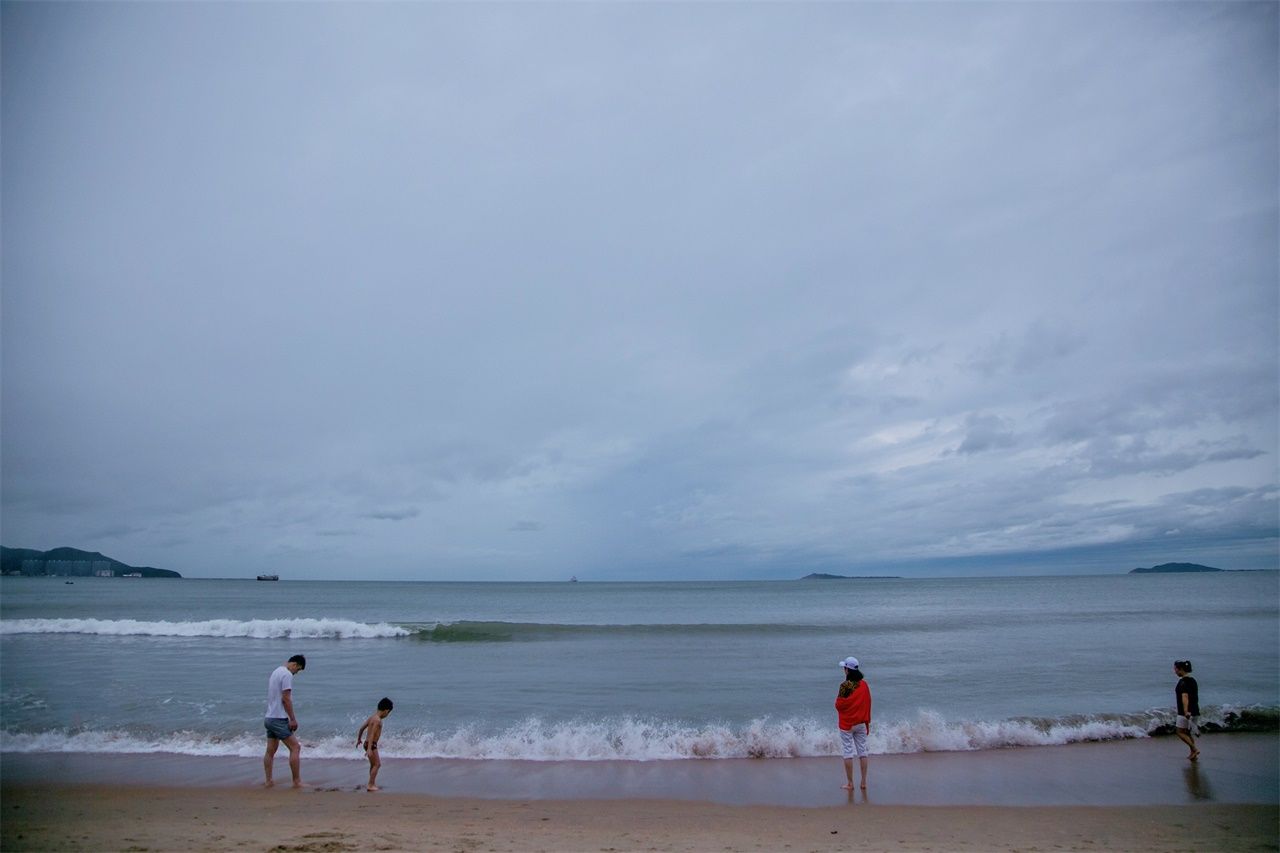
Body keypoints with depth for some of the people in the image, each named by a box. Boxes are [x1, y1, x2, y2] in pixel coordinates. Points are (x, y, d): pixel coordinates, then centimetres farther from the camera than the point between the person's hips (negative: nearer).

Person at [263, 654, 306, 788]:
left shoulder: (275, 672, 16)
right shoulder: (287, 674, -14)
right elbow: (286, 699, -18)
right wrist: (293, 719, -15)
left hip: (269, 718, 10)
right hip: (279, 719, -10)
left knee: (270, 751, 13)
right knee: (295, 747, -6)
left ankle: (268, 781, 16)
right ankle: (297, 781, -5)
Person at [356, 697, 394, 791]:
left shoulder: (372, 716, 8)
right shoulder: (378, 720, -20)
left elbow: (362, 728, 17)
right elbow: (372, 735, -27)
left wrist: (359, 739, 31)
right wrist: (369, 749, -30)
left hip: (367, 743, 10)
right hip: (371, 744, -10)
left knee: (373, 764, 21)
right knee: (377, 764, -2)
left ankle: (372, 783, 31)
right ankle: (370, 785, -1)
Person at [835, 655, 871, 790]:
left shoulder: (845, 686, -17)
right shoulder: (864, 685, -1)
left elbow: (839, 705, -14)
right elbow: (868, 704, 6)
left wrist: (837, 698, 7)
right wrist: (867, 722, 15)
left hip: (846, 724, -5)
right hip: (861, 723, 5)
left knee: (848, 753, 2)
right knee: (862, 752, 12)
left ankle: (850, 783, 7)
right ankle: (864, 782, 16)